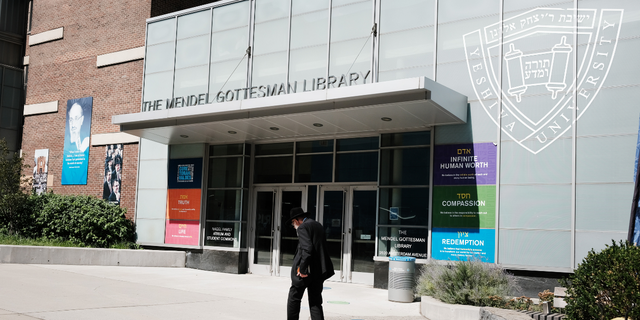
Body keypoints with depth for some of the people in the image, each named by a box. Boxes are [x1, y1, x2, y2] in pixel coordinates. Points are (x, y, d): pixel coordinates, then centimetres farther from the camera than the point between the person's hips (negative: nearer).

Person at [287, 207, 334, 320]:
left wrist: (302, 269, -20)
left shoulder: (303, 227, -11)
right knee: (316, 301, 9)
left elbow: (307, 249, -23)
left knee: (294, 297, 9)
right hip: (319, 270, 8)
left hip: (306, 270, -7)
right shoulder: (318, 225, 16)